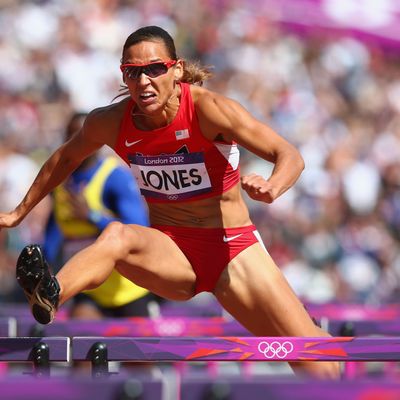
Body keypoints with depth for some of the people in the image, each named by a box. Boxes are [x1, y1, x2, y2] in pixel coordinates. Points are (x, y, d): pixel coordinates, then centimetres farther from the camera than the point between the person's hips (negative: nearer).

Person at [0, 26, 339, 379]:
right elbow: (67, 158, 17)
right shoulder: (111, 122, -6)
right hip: (171, 253, 1)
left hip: (231, 248, -1)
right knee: (116, 236, -35)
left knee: (319, 364, -14)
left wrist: (270, 188, -42)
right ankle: (49, 297, -63)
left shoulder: (208, 109, -17)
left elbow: (290, 156, -20)